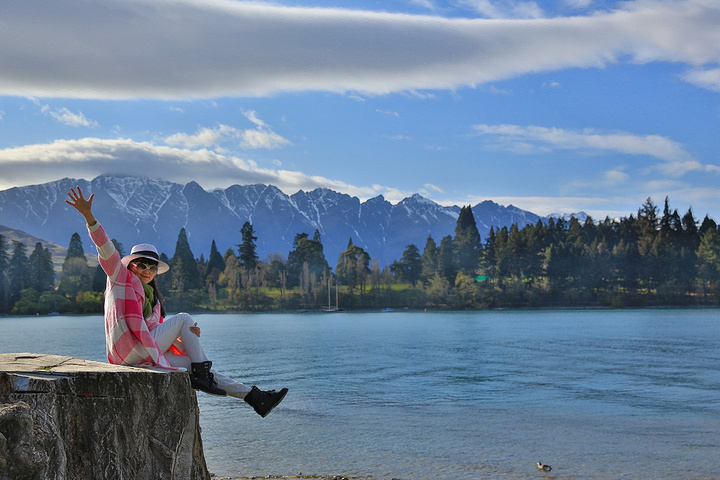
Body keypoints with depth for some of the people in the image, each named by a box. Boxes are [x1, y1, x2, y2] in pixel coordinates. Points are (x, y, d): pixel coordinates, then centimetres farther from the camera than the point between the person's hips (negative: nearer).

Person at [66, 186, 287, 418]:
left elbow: (160, 334, 19)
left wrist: (187, 338, -1)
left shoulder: (154, 300, 25)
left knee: (201, 369, 5)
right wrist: (88, 216, -20)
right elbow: (106, 248, -7)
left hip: (144, 356, 8)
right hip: (130, 352, -8)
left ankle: (255, 398, 8)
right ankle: (201, 375, -8)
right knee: (183, 318, -7)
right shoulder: (122, 277, 6)